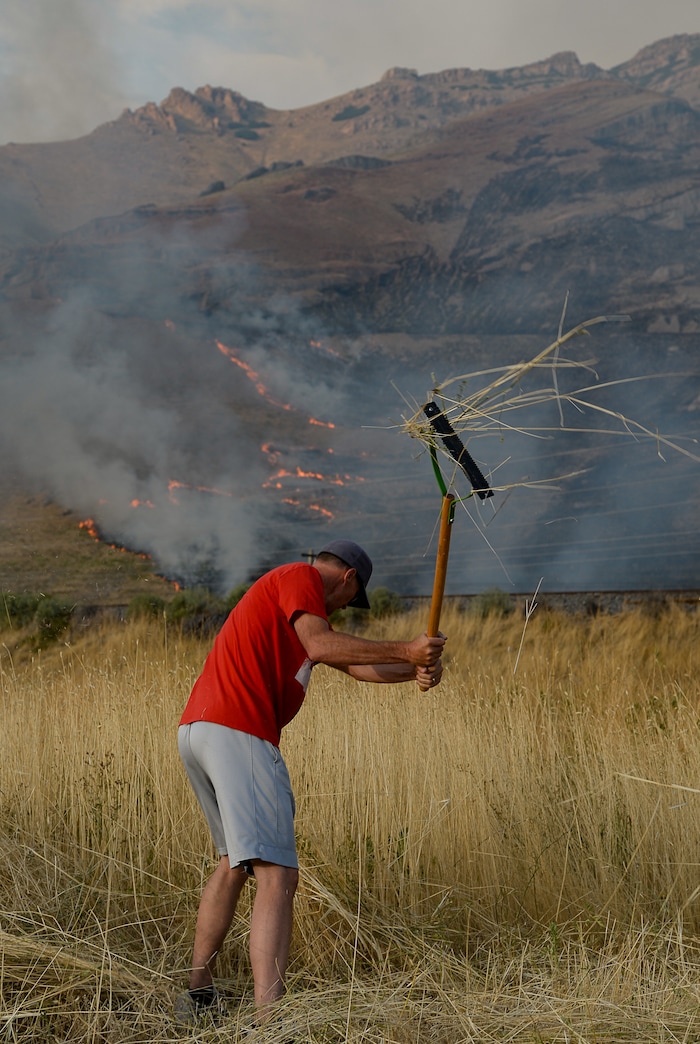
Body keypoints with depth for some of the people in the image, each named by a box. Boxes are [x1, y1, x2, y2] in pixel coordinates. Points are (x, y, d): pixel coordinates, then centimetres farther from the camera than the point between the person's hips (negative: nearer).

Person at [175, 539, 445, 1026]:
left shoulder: (303, 604, 30)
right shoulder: (301, 576, 1)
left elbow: (355, 663, 23)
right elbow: (321, 646, -17)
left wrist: (413, 671, 7)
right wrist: (404, 651, -14)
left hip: (195, 731, 10)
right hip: (238, 734, -10)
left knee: (235, 861, 27)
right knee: (277, 876, -16)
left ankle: (198, 993, 31)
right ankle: (270, 1022, -27)